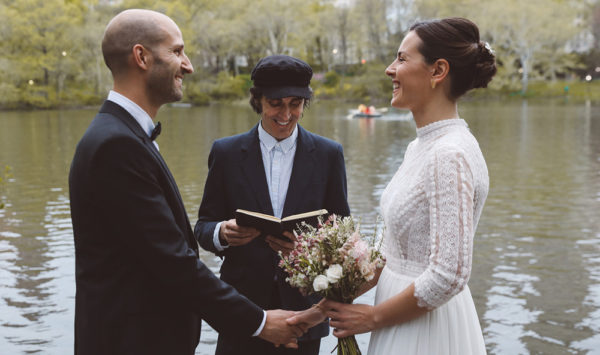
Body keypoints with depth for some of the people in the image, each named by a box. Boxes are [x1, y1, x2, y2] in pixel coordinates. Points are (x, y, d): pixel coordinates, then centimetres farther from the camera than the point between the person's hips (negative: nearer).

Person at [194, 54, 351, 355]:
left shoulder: (328, 154, 2)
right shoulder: (226, 152, 1)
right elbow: (203, 226, 3)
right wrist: (221, 233, -20)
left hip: (304, 307, 1)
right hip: (242, 308, 0)